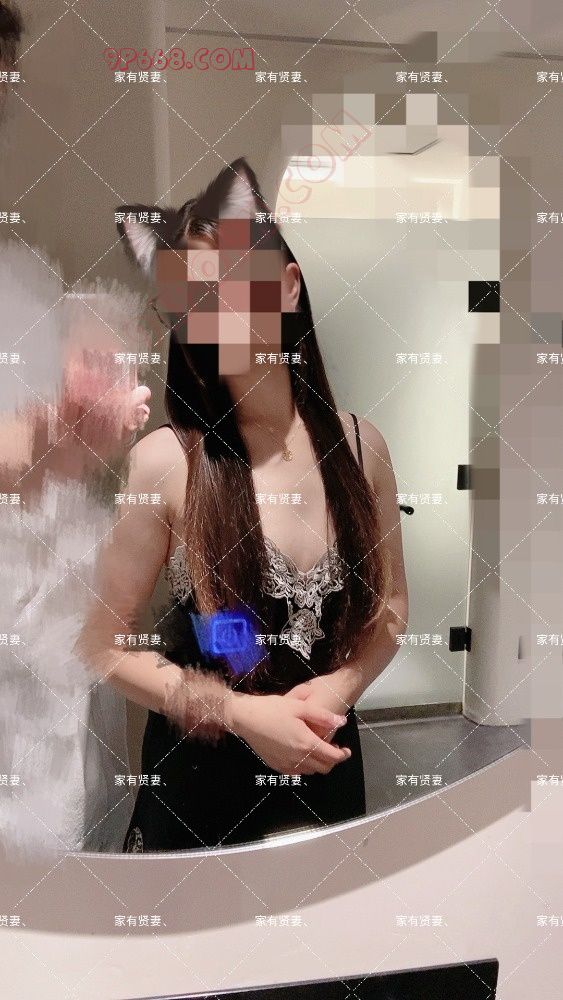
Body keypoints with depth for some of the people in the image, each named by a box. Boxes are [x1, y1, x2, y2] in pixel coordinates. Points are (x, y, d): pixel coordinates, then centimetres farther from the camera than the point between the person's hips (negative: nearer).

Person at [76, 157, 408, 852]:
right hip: (200, 775, -3)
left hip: (327, 762, 3)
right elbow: (103, 645, -11)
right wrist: (242, 714, -17)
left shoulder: (357, 444, -9)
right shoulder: (166, 462, -18)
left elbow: (390, 608, 2)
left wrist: (338, 688, -15)